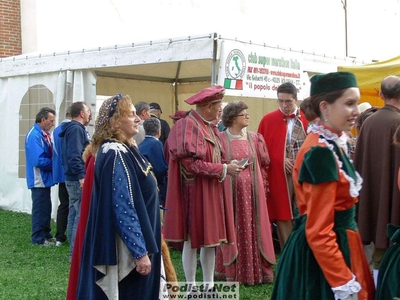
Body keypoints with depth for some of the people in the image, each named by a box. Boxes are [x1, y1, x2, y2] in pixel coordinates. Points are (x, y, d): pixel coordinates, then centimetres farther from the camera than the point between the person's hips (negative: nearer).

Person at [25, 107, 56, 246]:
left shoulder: (44, 134, 8)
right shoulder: (34, 135, -22)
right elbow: (38, 160, -27)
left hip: (45, 178, 9)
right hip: (39, 179, -9)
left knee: (46, 208, 17)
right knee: (40, 209, -1)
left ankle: (46, 234, 27)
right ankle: (38, 238, 8)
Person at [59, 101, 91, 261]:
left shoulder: (73, 128, 17)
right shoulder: (76, 129, -15)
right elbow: (74, 155, -25)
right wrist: (81, 176, -30)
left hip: (73, 178, 11)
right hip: (78, 180, -11)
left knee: (74, 214, 15)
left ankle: (75, 251, 23)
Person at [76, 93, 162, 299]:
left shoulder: (124, 149, 10)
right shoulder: (115, 155, -20)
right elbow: (123, 208, -24)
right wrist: (140, 251, -23)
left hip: (134, 242, 10)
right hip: (126, 248, -10)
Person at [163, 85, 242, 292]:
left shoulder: (209, 127, 11)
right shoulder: (187, 126, -16)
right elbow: (191, 164, -21)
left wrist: (228, 166, 1)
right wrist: (224, 169, -18)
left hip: (212, 191, 8)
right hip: (195, 191, -8)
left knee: (210, 240, 12)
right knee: (192, 241, 2)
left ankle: (209, 285, 21)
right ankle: (191, 288, 13)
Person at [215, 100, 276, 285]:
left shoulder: (254, 138, 8)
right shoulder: (221, 139, -4)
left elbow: (263, 164, 9)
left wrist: (263, 185, 5)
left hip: (252, 190, 3)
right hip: (231, 190, -3)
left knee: (253, 228, 6)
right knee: (234, 229, 2)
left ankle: (255, 269, 15)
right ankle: (233, 271, 11)